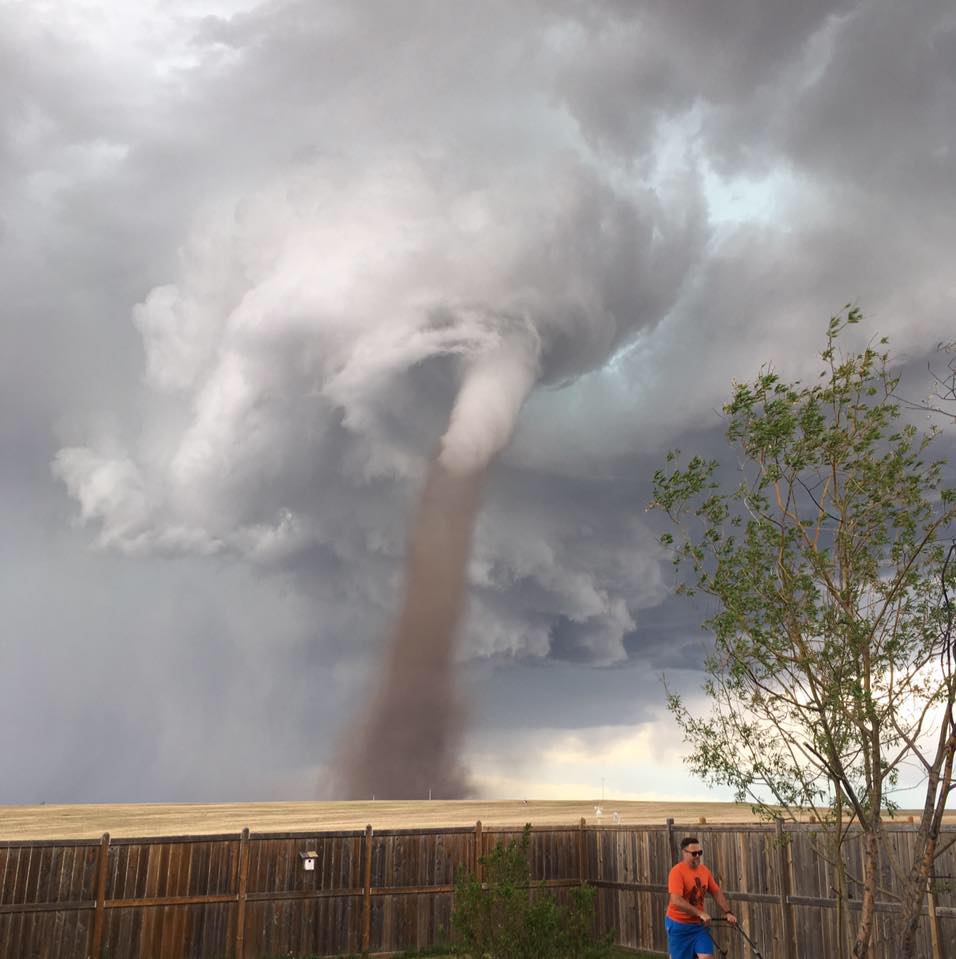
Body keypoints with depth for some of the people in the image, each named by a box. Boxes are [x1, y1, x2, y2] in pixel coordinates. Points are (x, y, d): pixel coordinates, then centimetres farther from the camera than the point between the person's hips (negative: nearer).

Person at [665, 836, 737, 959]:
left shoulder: (704, 870, 2)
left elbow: (717, 893, 9)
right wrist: (700, 913, -33)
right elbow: (676, 901, -30)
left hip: (699, 924, 6)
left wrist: (727, 912, -4)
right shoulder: (677, 872, -20)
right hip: (679, 925, -5)